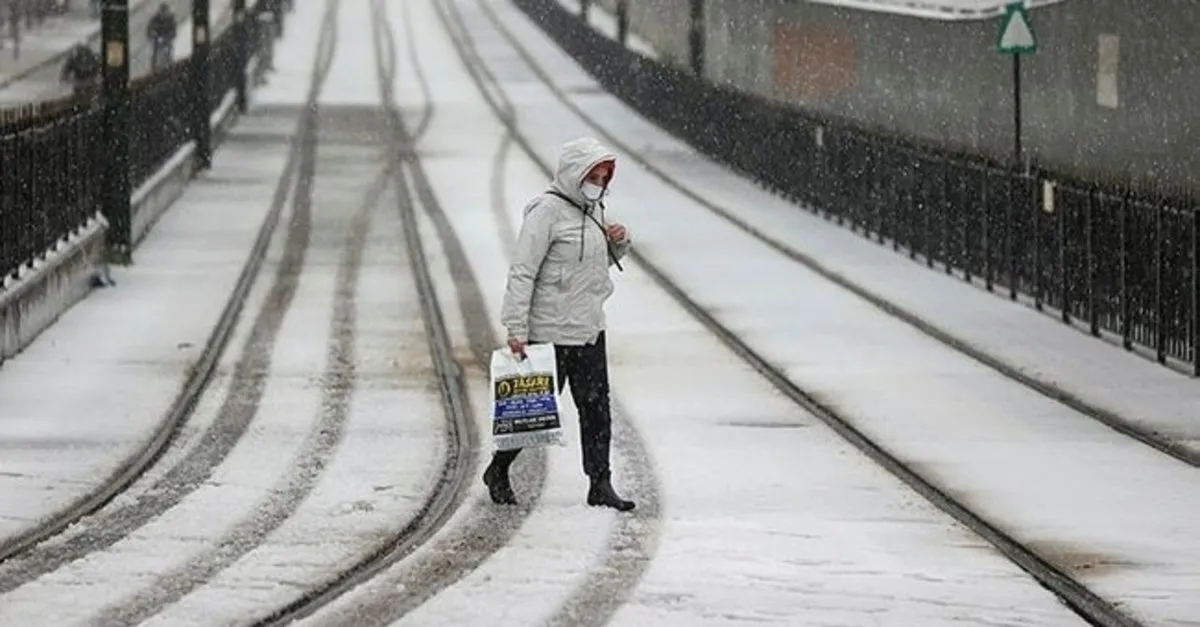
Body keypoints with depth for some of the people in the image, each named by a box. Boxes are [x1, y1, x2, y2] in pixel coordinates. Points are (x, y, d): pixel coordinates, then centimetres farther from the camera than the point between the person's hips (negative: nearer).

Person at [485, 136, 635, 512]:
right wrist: (517, 330, -21)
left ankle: (600, 484, 8)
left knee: (596, 408, 4)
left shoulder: (593, 209, 11)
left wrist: (619, 242, 2)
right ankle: (498, 473, 20)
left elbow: (604, 260, 26)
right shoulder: (547, 211, -15)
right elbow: (522, 273, -17)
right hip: (551, 332, -8)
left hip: (590, 328, 8)